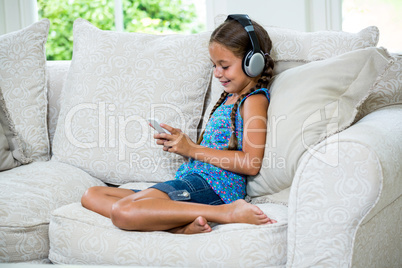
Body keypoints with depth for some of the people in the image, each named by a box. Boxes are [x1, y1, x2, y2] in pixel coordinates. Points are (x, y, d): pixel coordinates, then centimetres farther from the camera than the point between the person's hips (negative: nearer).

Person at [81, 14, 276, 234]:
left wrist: (191, 149, -11)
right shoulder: (229, 97, 25)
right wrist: (178, 143, 6)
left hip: (211, 185, -11)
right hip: (191, 179, 11)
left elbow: (252, 164, -15)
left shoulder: (254, 100, -3)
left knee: (122, 212, -31)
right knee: (92, 195, 4)